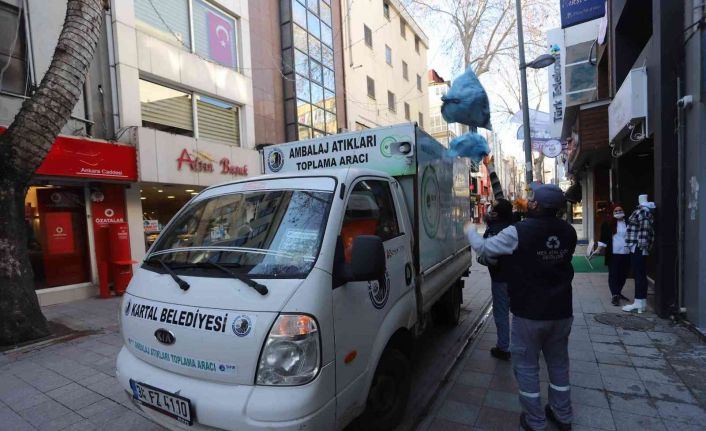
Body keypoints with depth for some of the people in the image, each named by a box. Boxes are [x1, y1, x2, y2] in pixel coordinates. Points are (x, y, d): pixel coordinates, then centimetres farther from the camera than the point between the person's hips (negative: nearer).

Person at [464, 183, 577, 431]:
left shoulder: (518, 232, -21)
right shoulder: (568, 232, -3)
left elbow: (483, 248, -8)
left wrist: (470, 229, 12)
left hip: (529, 313, -5)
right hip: (561, 311, 6)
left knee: (526, 367, 11)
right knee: (559, 363, 22)